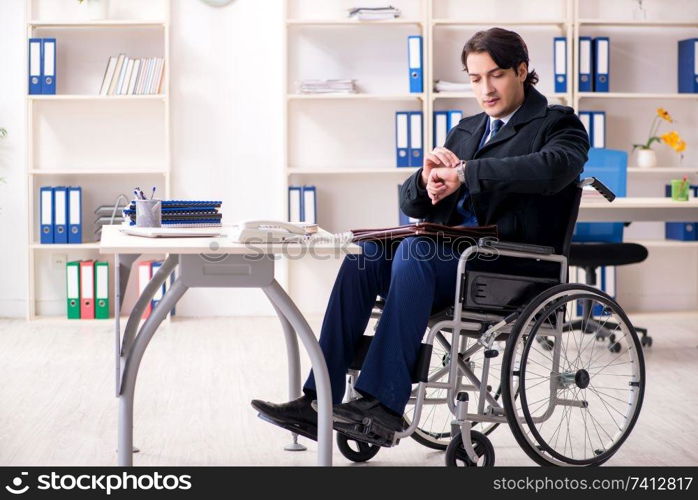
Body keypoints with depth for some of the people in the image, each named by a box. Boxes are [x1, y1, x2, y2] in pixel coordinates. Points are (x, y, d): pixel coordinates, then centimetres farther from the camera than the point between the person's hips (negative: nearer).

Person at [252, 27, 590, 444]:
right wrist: (426, 179, -4)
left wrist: (466, 172, -24)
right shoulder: (466, 131, 24)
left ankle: (385, 400, -35)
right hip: (454, 250, 6)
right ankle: (319, 401, -24)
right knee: (365, 254, -20)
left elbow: (552, 168, -22)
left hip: (513, 262, -6)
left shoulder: (559, 124, 4)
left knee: (413, 250, -32)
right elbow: (413, 205, 20)